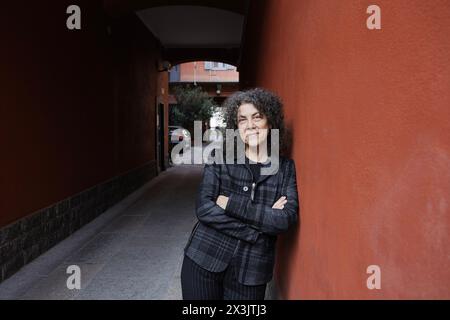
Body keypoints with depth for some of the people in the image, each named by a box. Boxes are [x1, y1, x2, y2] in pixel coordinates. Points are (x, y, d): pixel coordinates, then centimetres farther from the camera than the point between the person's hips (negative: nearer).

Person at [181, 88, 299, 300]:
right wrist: (263, 221, -17)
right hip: (203, 260, 0)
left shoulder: (286, 168, 0)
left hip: (250, 271, 0)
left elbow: (287, 219, -13)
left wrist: (231, 203, -16)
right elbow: (204, 208, -12)